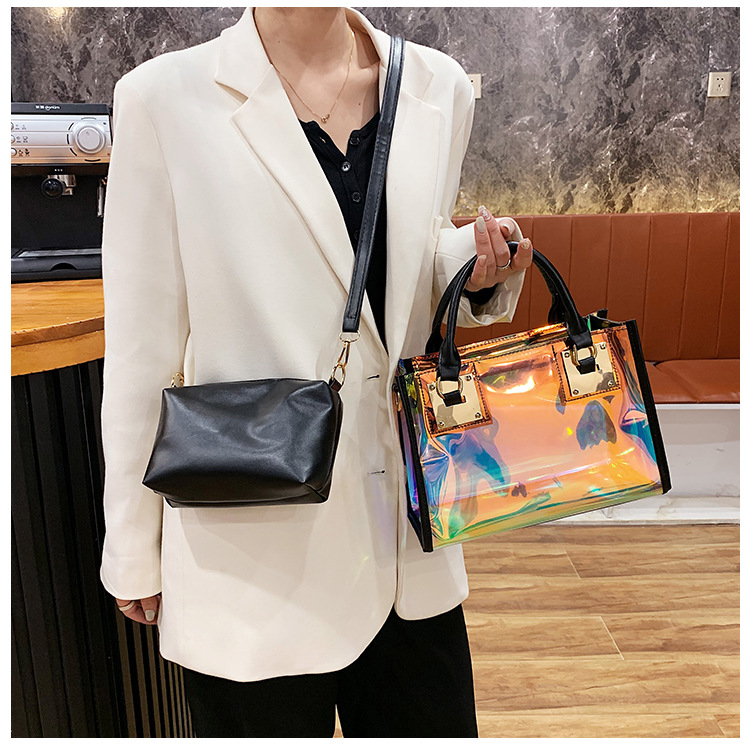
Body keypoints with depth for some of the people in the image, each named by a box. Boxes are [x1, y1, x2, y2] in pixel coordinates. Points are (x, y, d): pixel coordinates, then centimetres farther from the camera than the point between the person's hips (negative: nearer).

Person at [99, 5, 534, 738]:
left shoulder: (439, 86, 4)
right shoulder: (165, 96, -7)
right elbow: (142, 343, -5)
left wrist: (476, 266, -7)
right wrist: (134, 549, 1)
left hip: (402, 515, 4)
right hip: (256, 534, -3)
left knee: (435, 723, 20)